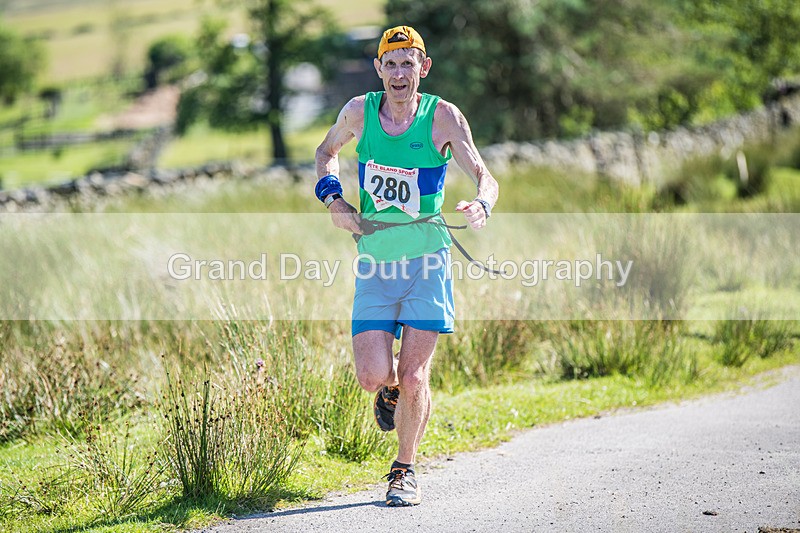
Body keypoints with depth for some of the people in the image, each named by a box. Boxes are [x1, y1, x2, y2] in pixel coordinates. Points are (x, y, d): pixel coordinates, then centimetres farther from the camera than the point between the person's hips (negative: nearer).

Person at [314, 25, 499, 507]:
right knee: (373, 376, -10)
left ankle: (406, 469, 15)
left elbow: (484, 176, -11)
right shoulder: (359, 112, 1)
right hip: (375, 261, 2)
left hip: (427, 259, -2)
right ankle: (392, 389, 28)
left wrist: (481, 204, -34)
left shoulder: (443, 116, -7)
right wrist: (333, 197, 3)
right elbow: (327, 151, 22)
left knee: (413, 378, -7)